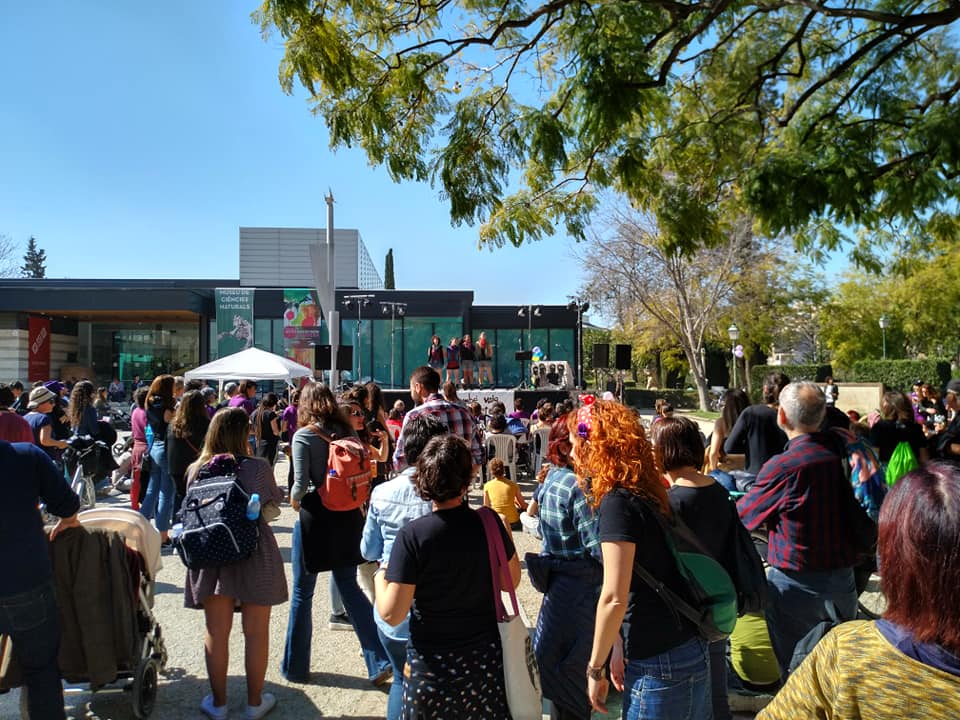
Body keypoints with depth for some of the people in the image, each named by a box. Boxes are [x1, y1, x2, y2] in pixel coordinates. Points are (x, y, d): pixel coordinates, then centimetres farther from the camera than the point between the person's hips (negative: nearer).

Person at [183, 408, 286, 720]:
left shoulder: (196, 470, -4)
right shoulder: (257, 467, -12)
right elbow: (275, 499, 4)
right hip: (254, 557, -2)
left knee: (216, 633, 15)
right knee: (256, 633, 12)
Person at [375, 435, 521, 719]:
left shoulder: (412, 536, -22)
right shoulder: (490, 524, -12)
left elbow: (392, 614, -19)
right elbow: (512, 581, 3)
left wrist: (380, 576, -1)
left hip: (432, 665, -2)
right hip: (486, 659, 3)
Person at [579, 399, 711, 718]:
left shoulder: (618, 503, -19)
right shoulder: (647, 495, 7)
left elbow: (614, 598, -21)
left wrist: (595, 668, -9)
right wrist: (623, 654, 16)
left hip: (660, 667, -8)